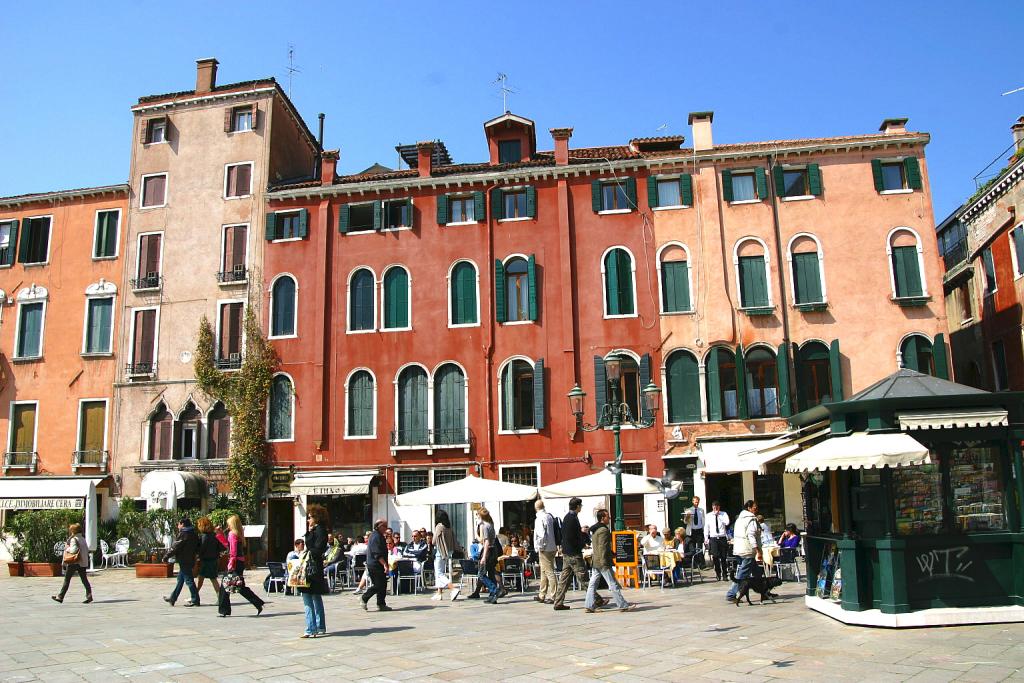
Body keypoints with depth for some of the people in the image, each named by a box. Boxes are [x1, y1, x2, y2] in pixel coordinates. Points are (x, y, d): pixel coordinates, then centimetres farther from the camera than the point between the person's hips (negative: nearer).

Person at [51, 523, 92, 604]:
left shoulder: (73, 539, -11)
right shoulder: (83, 539, 13)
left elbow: (74, 549, -22)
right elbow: (87, 549, 13)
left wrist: (67, 548, -6)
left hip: (74, 562, -7)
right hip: (83, 562, 7)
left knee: (67, 580, 5)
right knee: (84, 579, 4)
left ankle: (60, 597, 15)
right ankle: (89, 596, -5)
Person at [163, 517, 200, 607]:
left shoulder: (183, 534, -15)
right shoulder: (193, 534, 10)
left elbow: (174, 547, -14)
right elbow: (198, 547, 16)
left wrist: (166, 556, -6)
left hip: (184, 561, -9)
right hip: (190, 559, 9)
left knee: (189, 580, -5)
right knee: (180, 579, 17)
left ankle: (195, 600, -3)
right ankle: (172, 598, 27)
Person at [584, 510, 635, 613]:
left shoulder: (594, 530, 17)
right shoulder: (603, 530, -15)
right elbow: (603, 547, -21)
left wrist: (612, 554, 31)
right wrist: (604, 563, -22)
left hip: (595, 562, 10)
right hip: (603, 562, -10)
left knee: (592, 584, 7)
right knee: (613, 585, -3)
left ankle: (590, 606, 6)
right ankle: (623, 605, 2)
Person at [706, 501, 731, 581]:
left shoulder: (724, 514, 4)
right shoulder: (709, 516, 7)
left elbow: (727, 523, -14)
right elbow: (707, 527, 10)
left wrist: (718, 515, -12)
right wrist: (706, 538, 7)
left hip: (722, 538, 0)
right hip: (713, 538, 0)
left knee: (723, 557, 3)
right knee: (715, 557, -4)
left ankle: (724, 574, 18)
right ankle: (718, 574, 11)